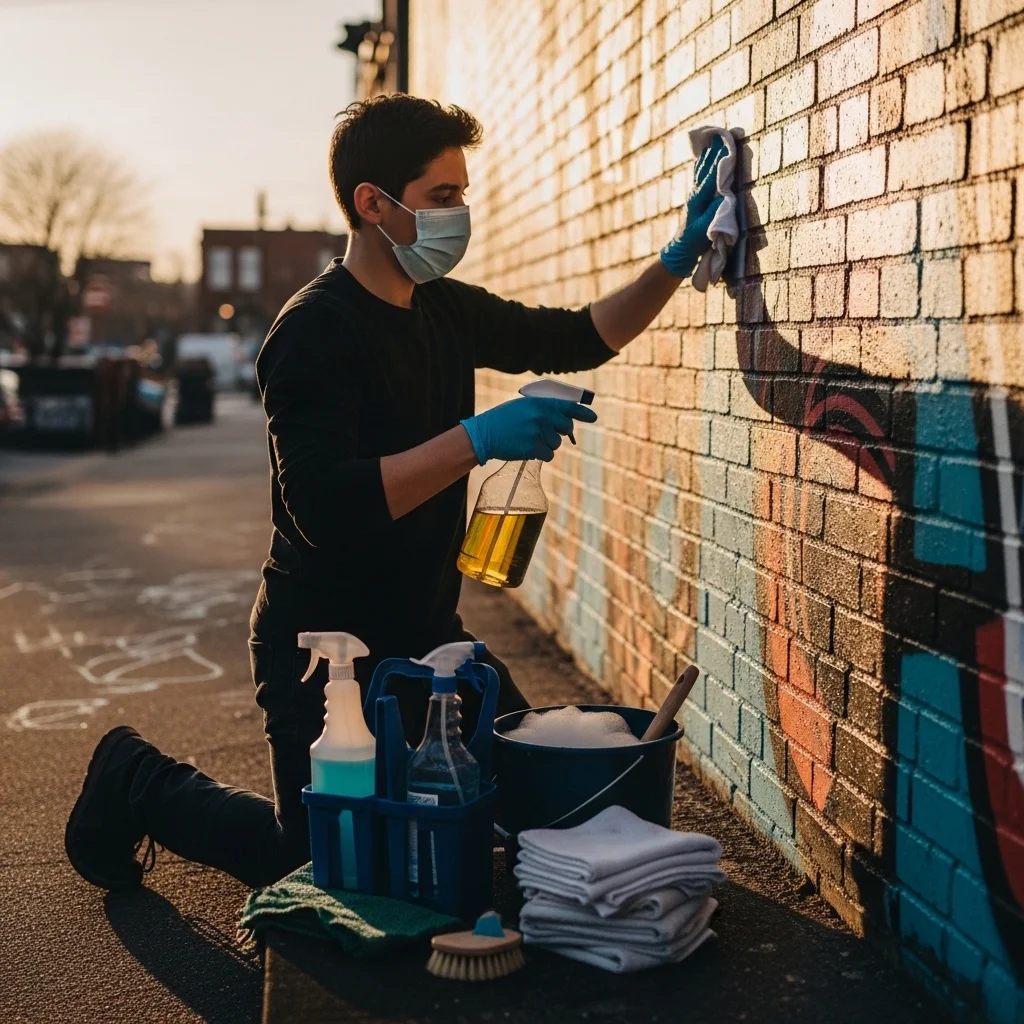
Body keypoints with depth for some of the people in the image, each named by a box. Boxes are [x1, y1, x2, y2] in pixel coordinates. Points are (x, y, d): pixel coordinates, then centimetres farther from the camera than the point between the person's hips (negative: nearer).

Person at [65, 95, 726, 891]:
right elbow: (325, 507, -34)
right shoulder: (315, 332, -22)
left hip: (423, 632, 8)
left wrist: (680, 258, 4)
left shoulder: (446, 311, 3)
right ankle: (141, 784, 22)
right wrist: (477, 439, -34)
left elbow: (577, 339, 15)